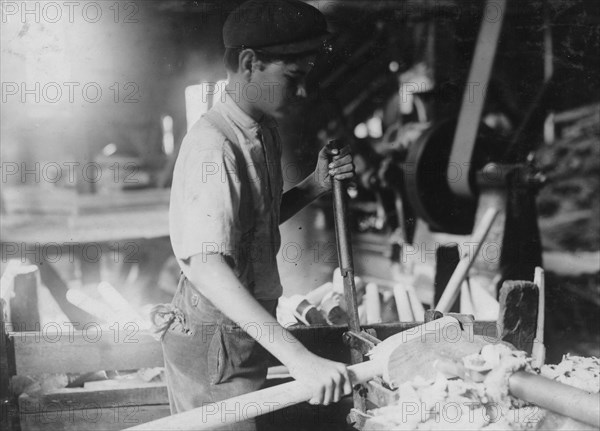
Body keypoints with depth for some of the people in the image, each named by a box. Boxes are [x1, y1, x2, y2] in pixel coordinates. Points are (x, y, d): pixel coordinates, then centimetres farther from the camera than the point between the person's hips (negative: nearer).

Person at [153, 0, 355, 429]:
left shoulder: (263, 133, 5)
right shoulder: (213, 147, -25)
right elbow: (205, 266, -38)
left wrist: (317, 185, 1)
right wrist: (298, 357, -46)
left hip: (244, 332, 9)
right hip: (214, 341, -9)